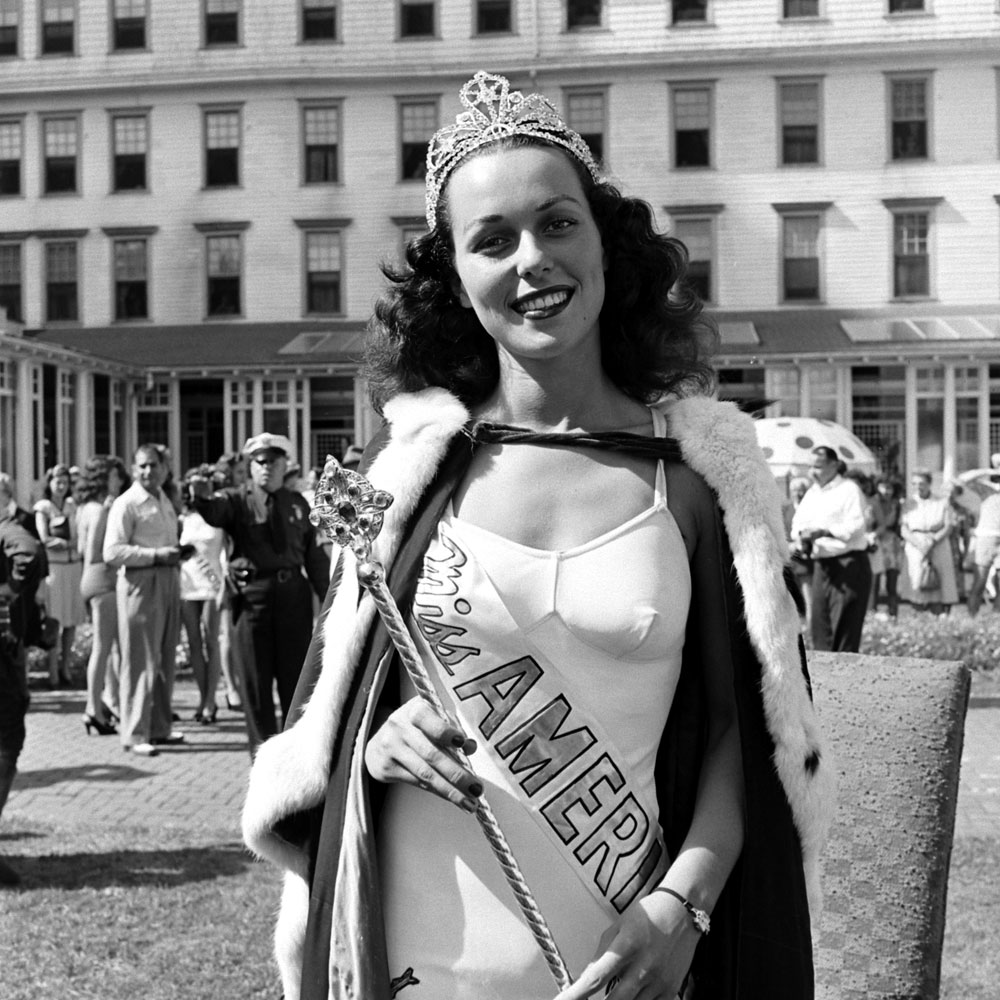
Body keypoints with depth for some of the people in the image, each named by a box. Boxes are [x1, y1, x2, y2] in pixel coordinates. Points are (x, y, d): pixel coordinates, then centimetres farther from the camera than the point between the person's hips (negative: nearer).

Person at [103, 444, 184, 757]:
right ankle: (135, 734, 0)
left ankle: (159, 727, 24)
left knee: (165, 660, 14)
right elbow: (112, 552, -17)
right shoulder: (126, 504, -9)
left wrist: (176, 552, 8)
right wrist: (156, 555, -20)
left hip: (168, 581, 8)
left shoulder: (165, 502, 16)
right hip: (140, 583, -8)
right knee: (141, 662, -6)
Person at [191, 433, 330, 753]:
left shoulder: (297, 504, 11)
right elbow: (215, 511, -22)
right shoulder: (238, 500, 2)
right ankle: (262, 744, 13)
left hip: (293, 593, 2)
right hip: (252, 594, -2)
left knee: (295, 673, 10)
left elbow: (315, 555, 13)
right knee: (255, 676, 3)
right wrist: (202, 498, -45)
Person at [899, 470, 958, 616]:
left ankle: (940, 614, -10)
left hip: (938, 545, -1)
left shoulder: (942, 503, 9)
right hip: (914, 548, 1)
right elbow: (903, 530, 2)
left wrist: (934, 540, -15)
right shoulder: (909, 504, 11)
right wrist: (917, 542, -15)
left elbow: (948, 527, 2)